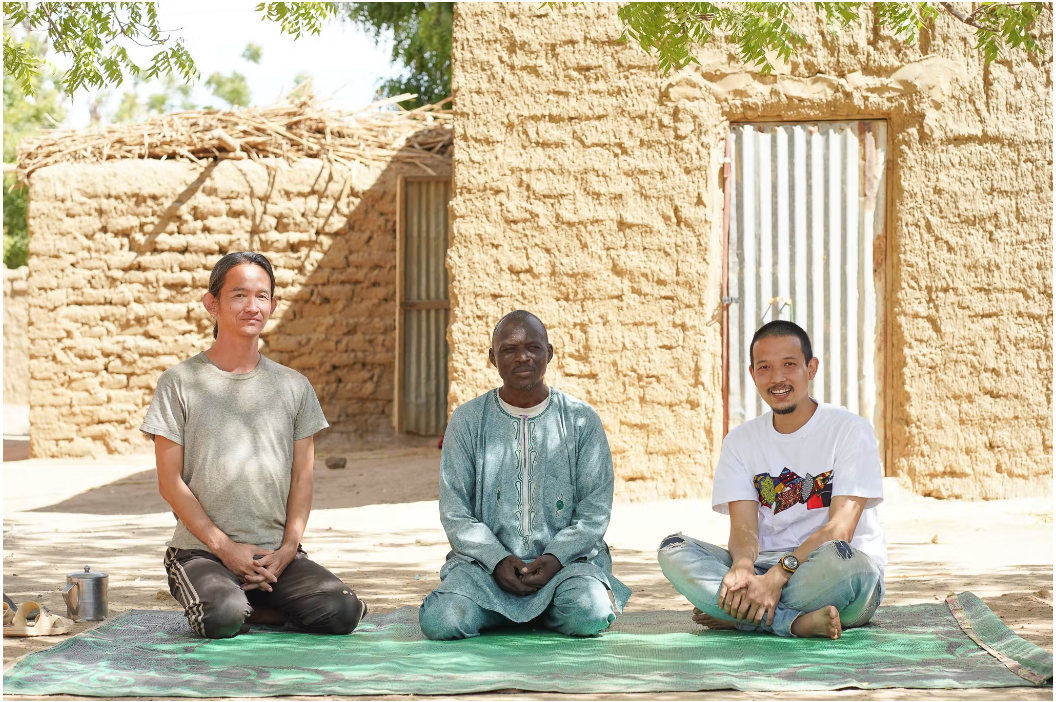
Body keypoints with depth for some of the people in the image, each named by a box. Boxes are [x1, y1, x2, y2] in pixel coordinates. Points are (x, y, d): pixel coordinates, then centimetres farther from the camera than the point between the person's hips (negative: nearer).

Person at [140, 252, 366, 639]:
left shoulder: (294, 386, 12)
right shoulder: (179, 382, 2)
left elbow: (302, 478, 10)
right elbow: (170, 481, -2)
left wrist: (287, 549, -6)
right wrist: (224, 547, -11)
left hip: (276, 553, 3)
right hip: (201, 550, -3)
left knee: (342, 611, -22)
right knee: (222, 619, -33)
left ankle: (252, 607, 5)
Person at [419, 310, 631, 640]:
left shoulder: (582, 420, 6)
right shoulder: (466, 421, 6)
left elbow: (595, 510, 3)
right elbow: (455, 512, 2)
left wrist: (555, 557, -14)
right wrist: (498, 560, -14)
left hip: (566, 557, 0)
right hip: (485, 560, 0)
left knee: (589, 614, -32)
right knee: (441, 621, -28)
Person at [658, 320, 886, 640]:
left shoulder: (849, 429, -3)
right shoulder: (741, 441, 11)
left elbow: (840, 529, -13)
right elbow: (744, 527, 0)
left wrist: (778, 575, -27)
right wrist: (742, 568, -26)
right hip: (767, 566, 4)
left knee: (838, 559, -40)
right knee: (673, 550, -20)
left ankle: (736, 616, -21)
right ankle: (798, 622, -32)